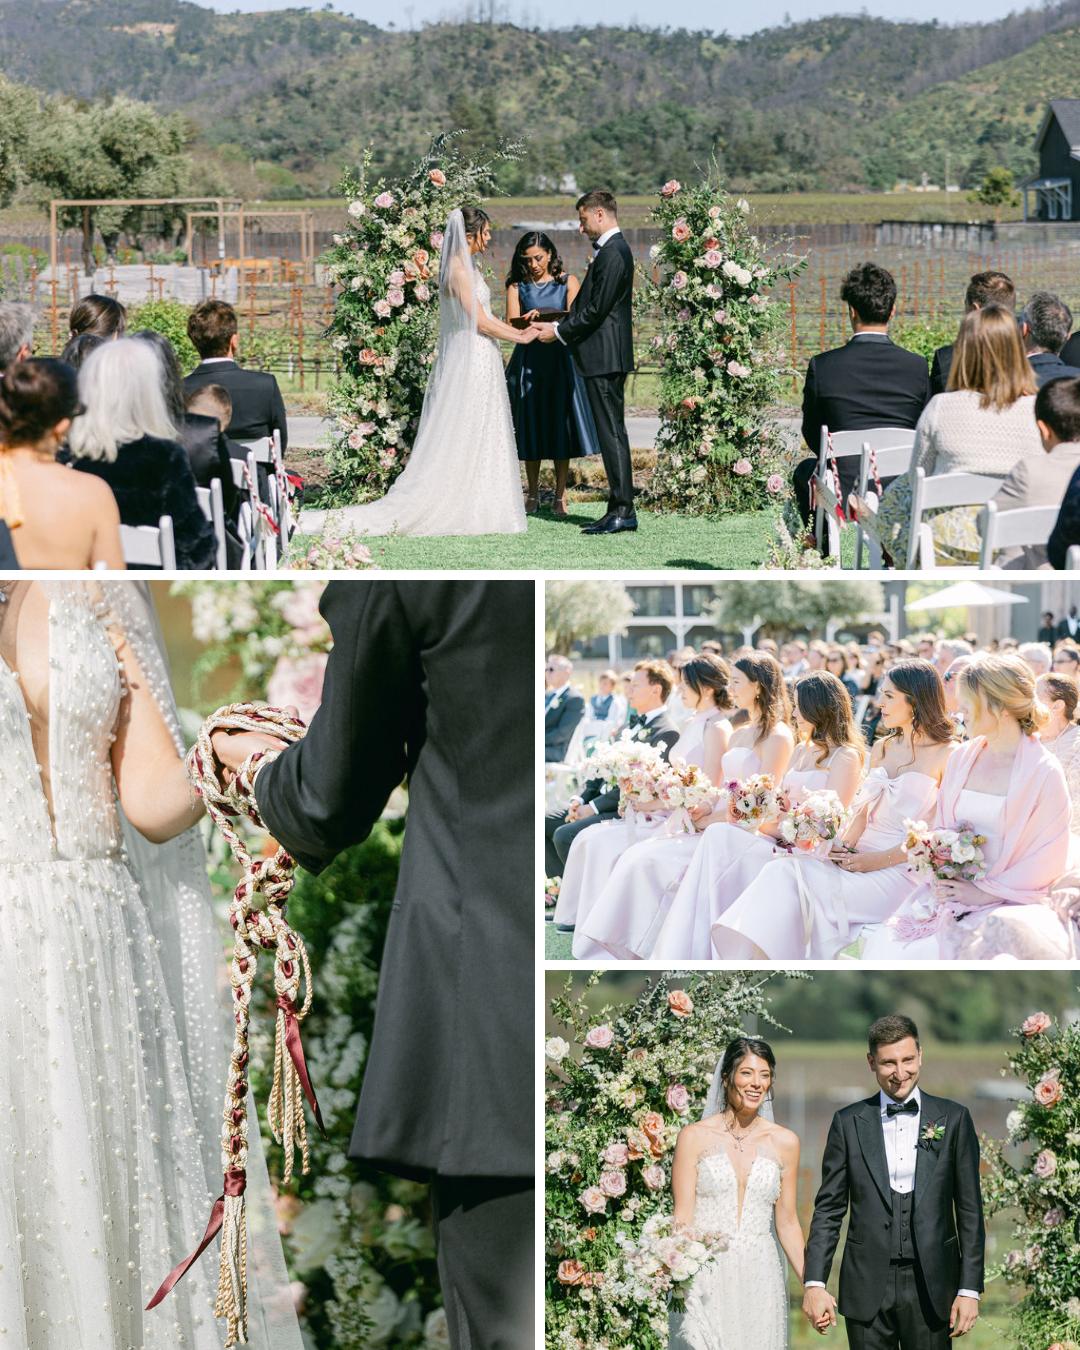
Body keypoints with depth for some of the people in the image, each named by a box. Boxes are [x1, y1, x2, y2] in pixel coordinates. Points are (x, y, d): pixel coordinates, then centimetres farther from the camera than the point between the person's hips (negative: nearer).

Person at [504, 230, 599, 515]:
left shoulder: (567, 282, 5)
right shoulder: (517, 286, 7)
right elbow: (511, 323, -4)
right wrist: (528, 320, -26)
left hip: (561, 360, -1)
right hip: (528, 361, 1)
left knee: (561, 424, -2)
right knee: (531, 425, 2)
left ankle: (561, 494, 4)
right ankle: (532, 493, 13)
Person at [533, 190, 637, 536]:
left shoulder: (612, 253, -15)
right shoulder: (612, 250, 17)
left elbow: (596, 310, -18)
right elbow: (588, 306, 20)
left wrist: (559, 332, -9)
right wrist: (556, 324, 12)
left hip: (605, 357, -10)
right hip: (606, 356, 10)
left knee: (612, 432, -9)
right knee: (612, 432, 10)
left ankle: (622, 510, -8)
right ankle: (621, 508, 12)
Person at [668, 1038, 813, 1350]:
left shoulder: (784, 1142, 8)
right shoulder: (694, 1137, 0)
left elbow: (787, 1224, 12)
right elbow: (682, 1218, -4)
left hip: (760, 1279, 2)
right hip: (704, 1280, -2)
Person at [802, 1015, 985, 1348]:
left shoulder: (953, 1119, 4)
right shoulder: (848, 1123, 5)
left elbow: (970, 1211, 3)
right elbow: (828, 1209, 6)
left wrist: (970, 1289, -2)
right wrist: (814, 1283, -4)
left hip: (931, 1285, 0)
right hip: (867, 1286, 1)